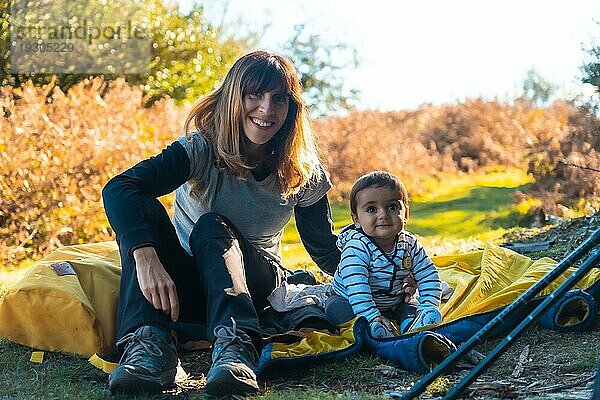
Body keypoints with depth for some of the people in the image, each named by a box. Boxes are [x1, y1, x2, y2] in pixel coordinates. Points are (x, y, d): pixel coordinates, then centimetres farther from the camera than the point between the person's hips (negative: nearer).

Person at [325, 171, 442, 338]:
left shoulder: (410, 245, -11)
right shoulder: (356, 249, -29)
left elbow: (429, 276, -6)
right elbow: (357, 289, -37)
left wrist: (429, 307, -20)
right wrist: (372, 318, -46)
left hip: (394, 303, 5)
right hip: (350, 300, -4)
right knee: (334, 308, -31)